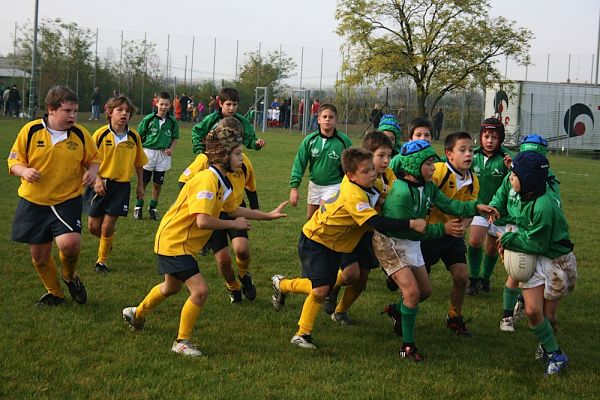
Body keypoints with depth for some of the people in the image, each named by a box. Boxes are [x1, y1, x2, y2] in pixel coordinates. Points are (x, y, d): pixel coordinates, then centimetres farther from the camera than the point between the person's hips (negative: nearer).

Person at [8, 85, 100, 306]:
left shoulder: (80, 134, -5)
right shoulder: (30, 130, -8)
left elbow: (93, 158, 10)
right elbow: (14, 161, 0)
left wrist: (92, 171, -13)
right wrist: (24, 171, -22)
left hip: (68, 200, -1)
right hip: (33, 202, 1)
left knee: (69, 244, -24)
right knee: (39, 255, 7)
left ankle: (69, 275, 11)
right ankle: (54, 293, 34)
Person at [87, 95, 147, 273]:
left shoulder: (134, 136, -2)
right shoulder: (100, 134, -8)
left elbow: (139, 162, 10)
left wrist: (140, 185, 13)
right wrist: (97, 179, -14)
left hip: (122, 185, 0)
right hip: (102, 184, 0)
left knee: (107, 227, -4)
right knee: (93, 227, 4)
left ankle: (101, 261, 15)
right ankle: (107, 242, 38)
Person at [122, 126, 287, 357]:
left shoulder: (222, 182, 3)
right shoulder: (207, 180, -27)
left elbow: (234, 209, 18)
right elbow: (203, 221, -34)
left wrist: (268, 215, 17)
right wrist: (234, 224, -20)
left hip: (173, 241, 10)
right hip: (174, 242, -10)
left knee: (172, 287, 29)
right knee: (200, 290, -15)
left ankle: (137, 314, 52)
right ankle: (182, 342, 0)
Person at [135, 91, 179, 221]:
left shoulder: (172, 121, 0)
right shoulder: (149, 119, -6)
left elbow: (175, 138, 11)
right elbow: (139, 136, 2)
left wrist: (171, 149, -5)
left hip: (163, 155, 2)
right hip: (148, 152, -2)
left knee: (158, 184, 8)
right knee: (143, 182, 5)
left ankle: (153, 208, 23)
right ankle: (138, 207, 17)